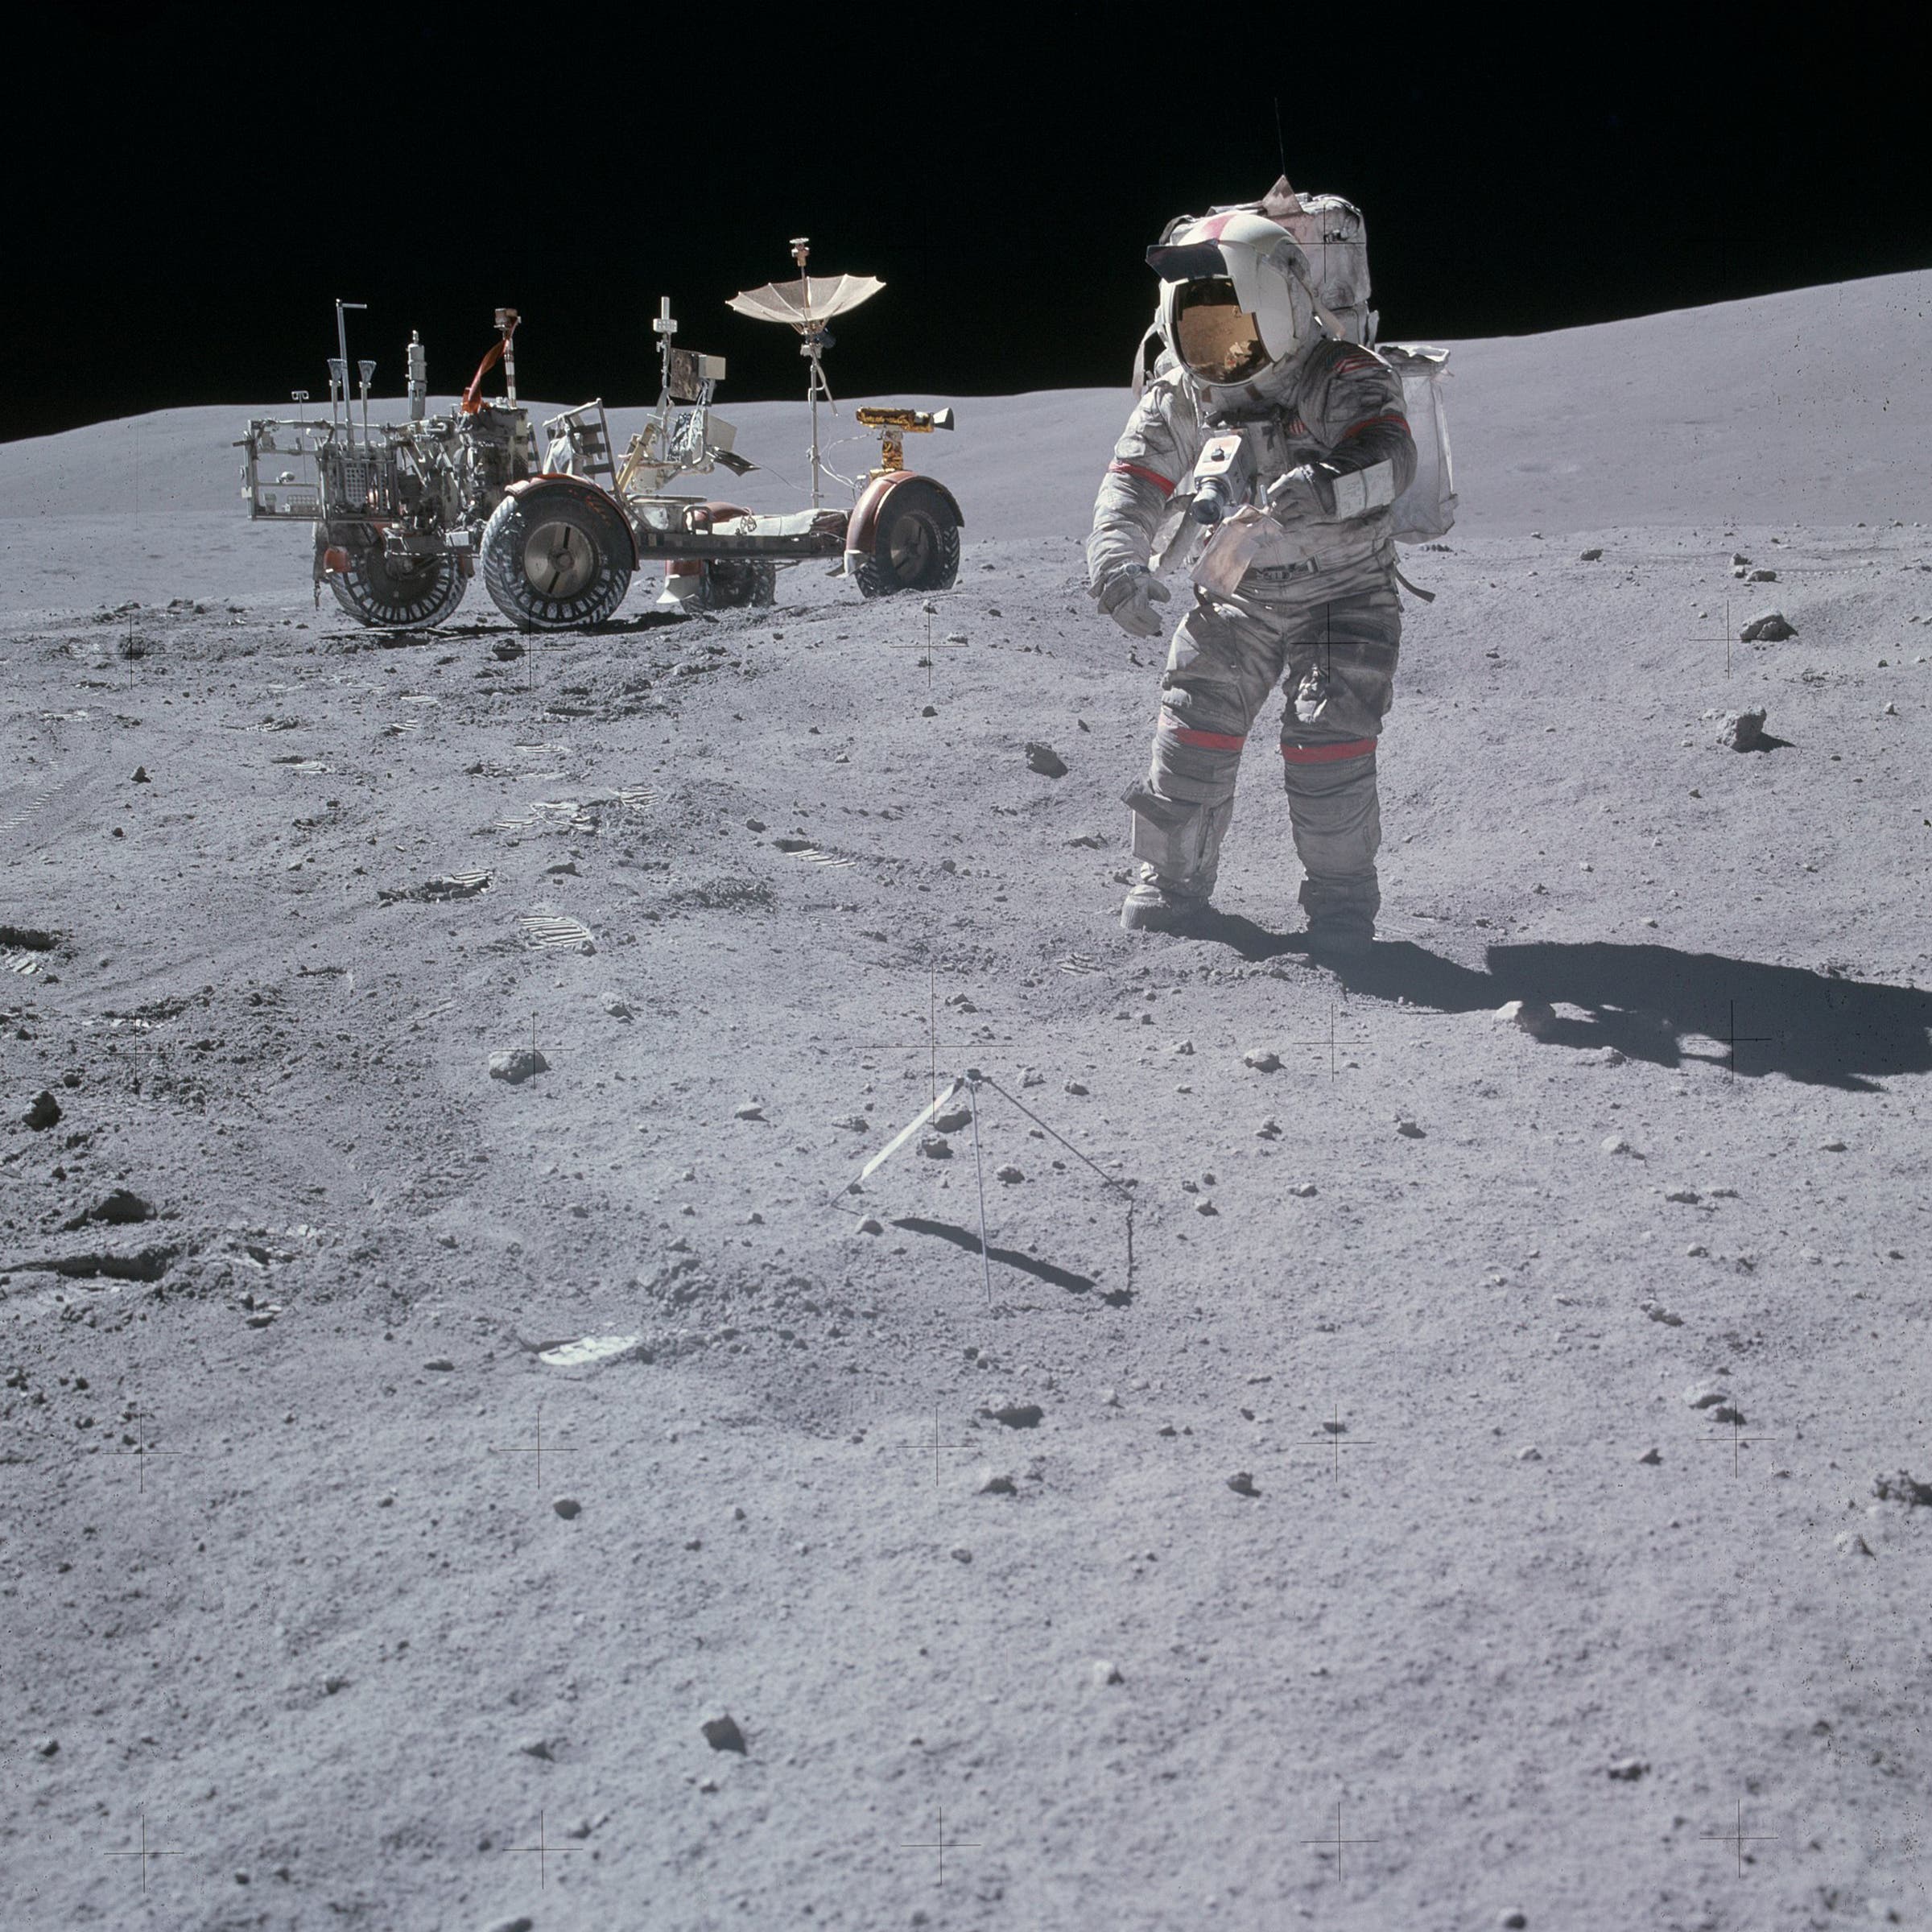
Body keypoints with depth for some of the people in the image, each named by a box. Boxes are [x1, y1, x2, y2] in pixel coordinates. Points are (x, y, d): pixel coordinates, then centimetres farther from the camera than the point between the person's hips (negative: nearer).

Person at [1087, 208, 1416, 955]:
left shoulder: (1342, 380, -21)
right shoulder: (1179, 396, -5)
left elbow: (1389, 454, -37)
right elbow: (1136, 480, -5)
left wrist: (1326, 486, -58)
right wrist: (1118, 560, -25)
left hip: (1342, 594, -4)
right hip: (1237, 594, 4)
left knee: (1327, 741, -16)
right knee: (1192, 731, -1)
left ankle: (1341, 897, 3)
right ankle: (1172, 879, 18)